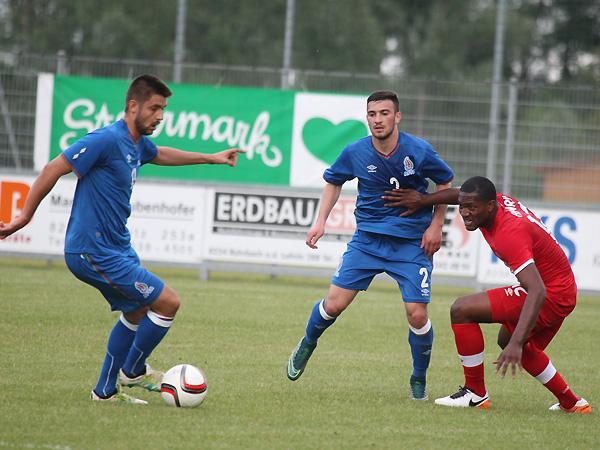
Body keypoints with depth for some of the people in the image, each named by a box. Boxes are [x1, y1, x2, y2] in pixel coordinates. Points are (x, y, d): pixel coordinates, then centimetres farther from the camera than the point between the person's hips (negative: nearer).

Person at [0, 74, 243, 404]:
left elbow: (160, 154, 34)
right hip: (95, 253, -11)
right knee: (167, 302, -7)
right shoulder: (108, 139, -21)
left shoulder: (137, 144, 8)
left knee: (138, 311, 23)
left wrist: (211, 158, 39)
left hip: (116, 248, 11)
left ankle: (105, 391, 29)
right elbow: (54, 169, -20)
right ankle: (133, 371, 12)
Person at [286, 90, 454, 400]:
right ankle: (307, 345, 27)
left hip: (412, 243, -2)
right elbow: (333, 181, 13)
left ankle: (419, 379, 15)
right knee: (334, 303, -6)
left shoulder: (419, 151, -13)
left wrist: (435, 226, -1)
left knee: (417, 314, -11)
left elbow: (445, 182, 5)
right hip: (367, 239, 2)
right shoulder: (355, 152, -8)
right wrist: (321, 221, 2)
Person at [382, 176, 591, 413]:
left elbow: (537, 292, -37)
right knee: (507, 339, 34)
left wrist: (516, 344, -45)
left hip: (551, 295, -10)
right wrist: (423, 200, 14)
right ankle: (571, 403, 35)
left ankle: (476, 393, -7)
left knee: (462, 309, -16)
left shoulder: (510, 234, -29)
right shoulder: (500, 201, -3)